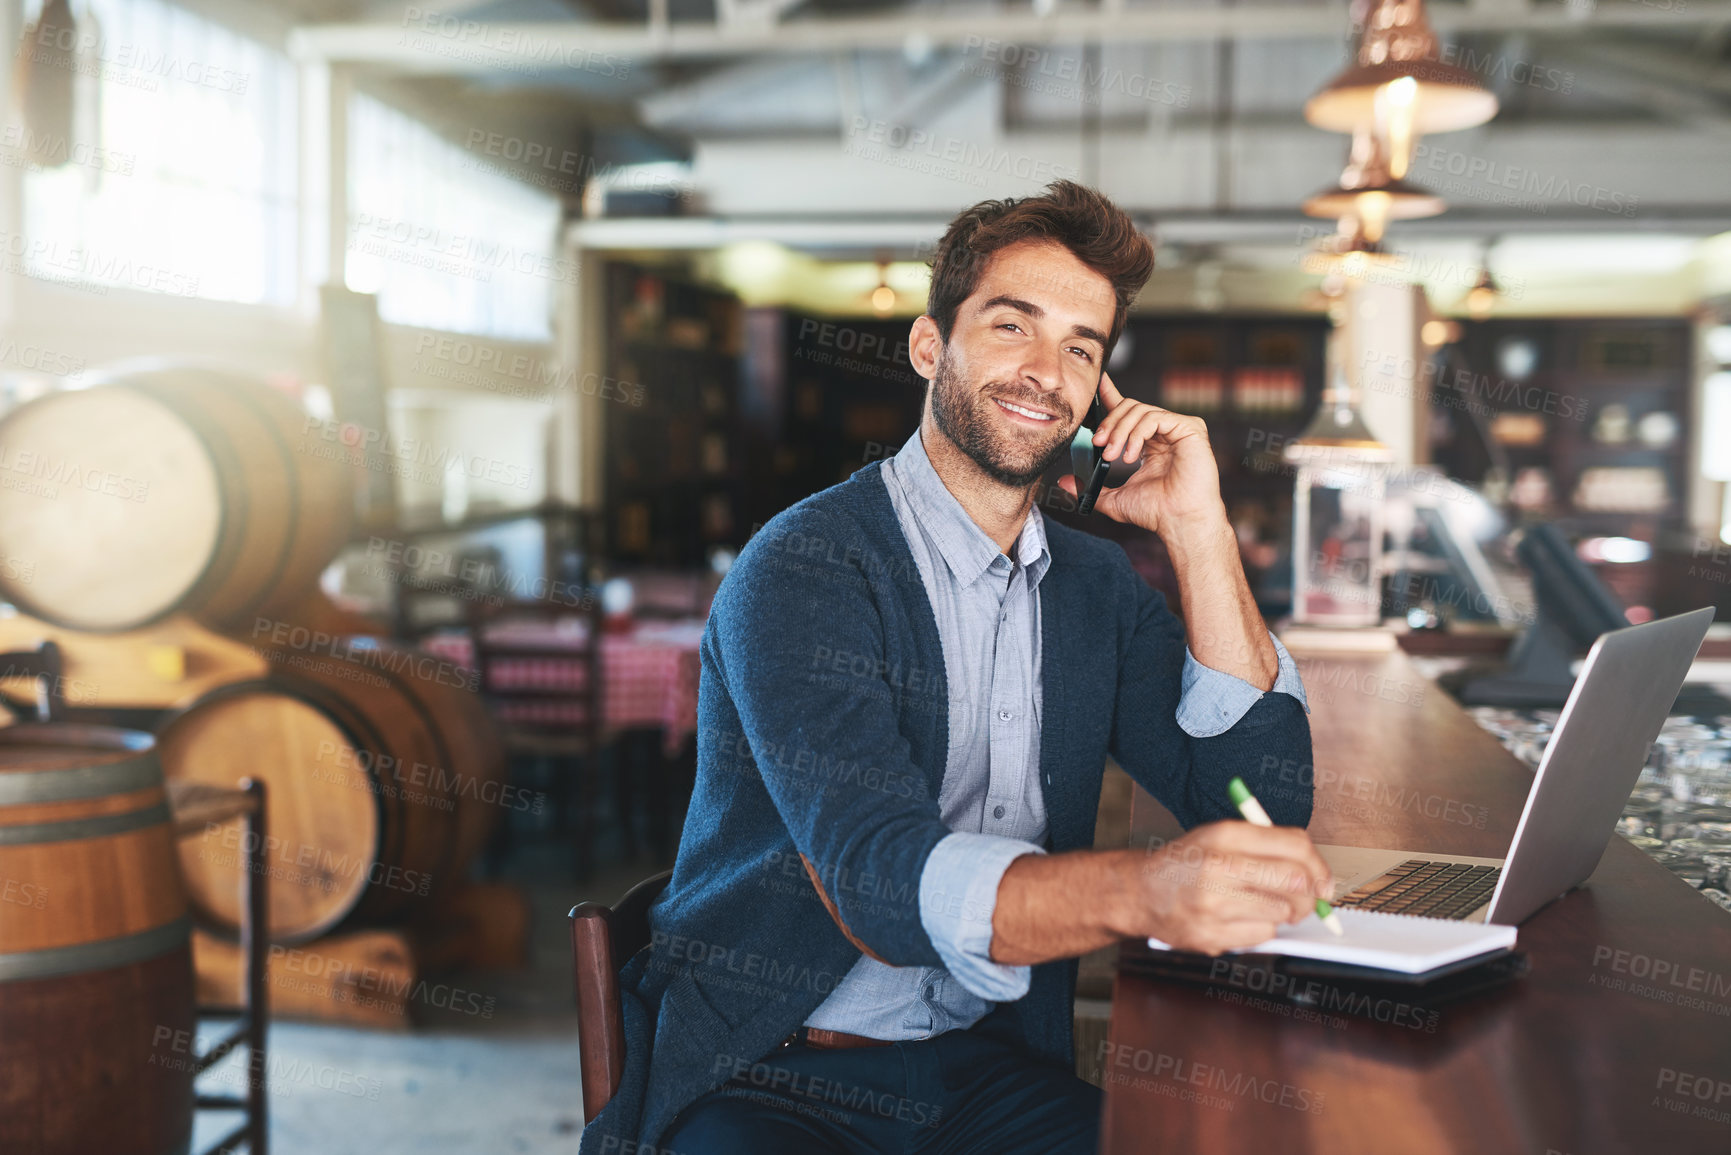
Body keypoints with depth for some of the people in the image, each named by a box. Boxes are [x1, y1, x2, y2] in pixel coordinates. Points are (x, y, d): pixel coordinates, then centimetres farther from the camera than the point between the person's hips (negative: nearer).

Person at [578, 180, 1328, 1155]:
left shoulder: (1100, 587, 8)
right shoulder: (803, 571, -13)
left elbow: (1262, 800, -1)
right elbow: (884, 880, -26)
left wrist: (1197, 527, -6)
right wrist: (1146, 888, -44)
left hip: (991, 1068, 5)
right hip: (766, 1077, -5)